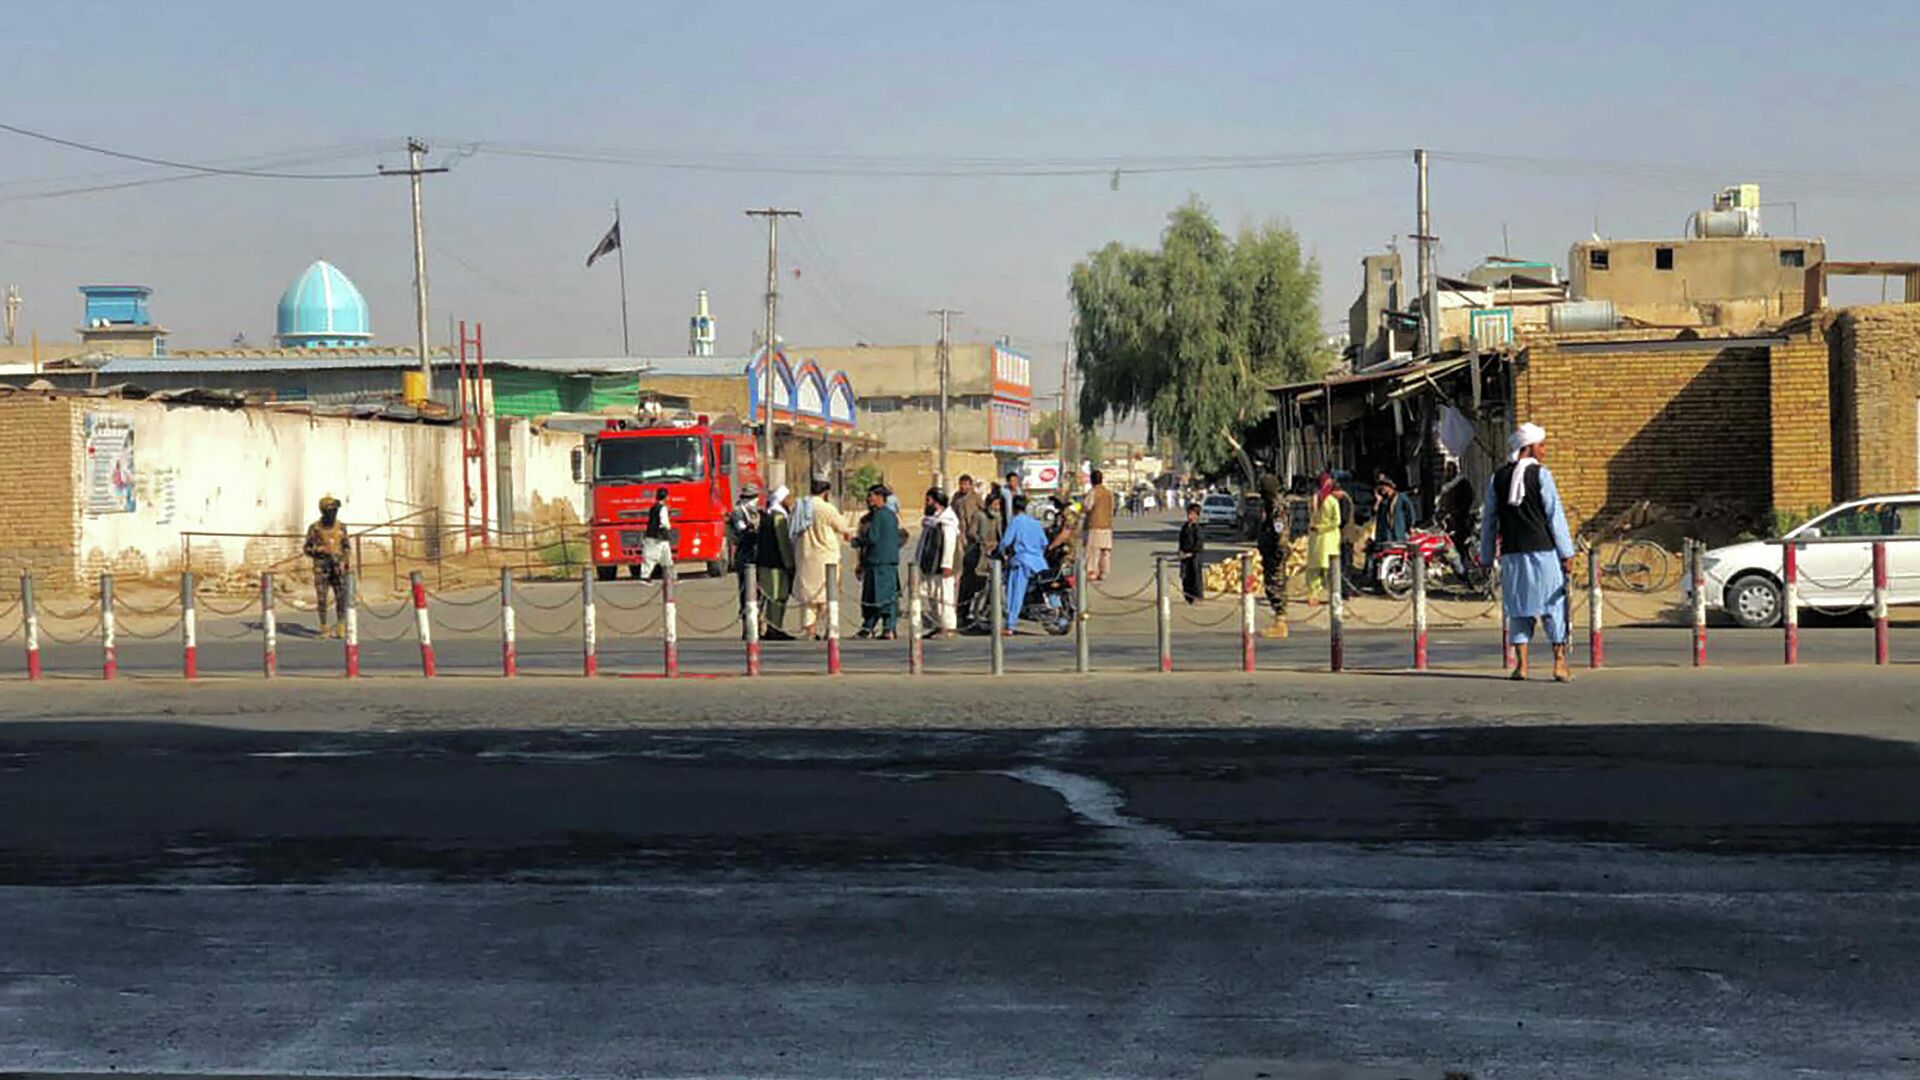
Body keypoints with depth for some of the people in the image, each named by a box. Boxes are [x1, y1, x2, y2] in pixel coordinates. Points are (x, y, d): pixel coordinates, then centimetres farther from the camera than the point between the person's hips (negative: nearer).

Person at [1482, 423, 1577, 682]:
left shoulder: (1497, 479, 8)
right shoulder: (1540, 474, -5)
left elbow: (1489, 521, 11)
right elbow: (1555, 516, -6)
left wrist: (1487, 557, 17)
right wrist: (1567, 553, -3)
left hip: (1511, 554, 4)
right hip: (1543, 551, -4)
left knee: (1518, 609, 9)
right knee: (1553, 604, 4)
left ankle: (1521, 664, 5)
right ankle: (1560, 662, 2)